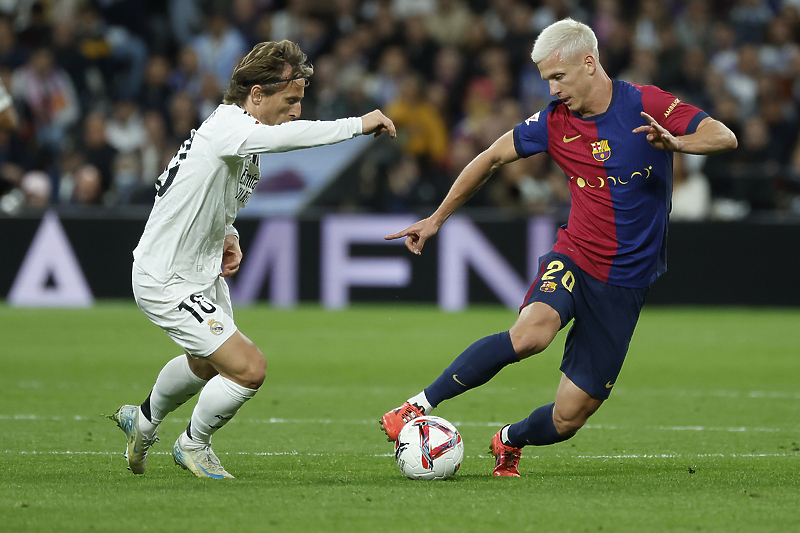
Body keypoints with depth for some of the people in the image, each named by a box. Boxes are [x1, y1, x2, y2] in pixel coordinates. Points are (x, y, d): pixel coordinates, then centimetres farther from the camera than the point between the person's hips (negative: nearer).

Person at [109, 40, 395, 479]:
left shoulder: (242, 136, 4)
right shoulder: (225, 128, -27)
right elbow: (288, 136, -47)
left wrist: (227, 235, 4)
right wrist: (357, 125, -42)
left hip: (203, 272, 10)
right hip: (166, 282, -10)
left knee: (207, 365, 31)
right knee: (249, 369, -15)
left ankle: (143, 422, 56)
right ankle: (193, 445, 11)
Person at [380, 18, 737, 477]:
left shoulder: (646, 107, -9)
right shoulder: (555, 122, -1)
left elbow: (725, 137, -16)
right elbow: (493, 158, 13)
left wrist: (675, 142, -37)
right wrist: (437, 219, 16)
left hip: (626, 282, -1)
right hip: (574, 258, 1)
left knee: (568, 417, -1)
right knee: (532, 332, -35)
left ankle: (510, 441, 33)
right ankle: (419, 406, -26)